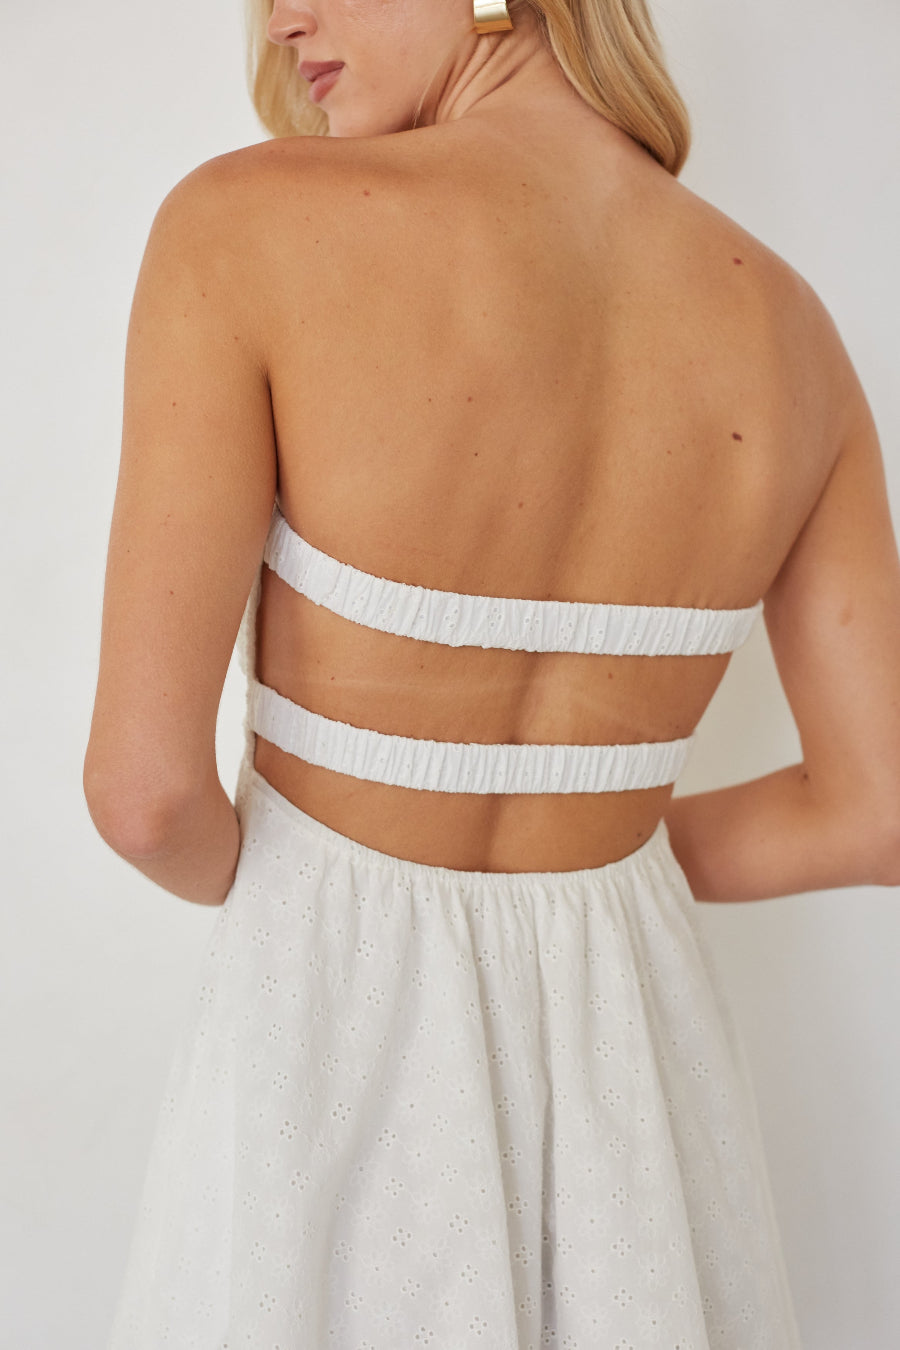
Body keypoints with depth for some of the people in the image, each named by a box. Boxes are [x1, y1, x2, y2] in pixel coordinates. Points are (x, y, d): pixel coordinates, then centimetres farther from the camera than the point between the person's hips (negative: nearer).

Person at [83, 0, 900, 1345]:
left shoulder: (250, 223, -19)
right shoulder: (786, 320, -5)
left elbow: (145, 780, -20)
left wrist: (264, 886, 3)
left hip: (335, 1037, -3)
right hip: (631, 1033, 4)